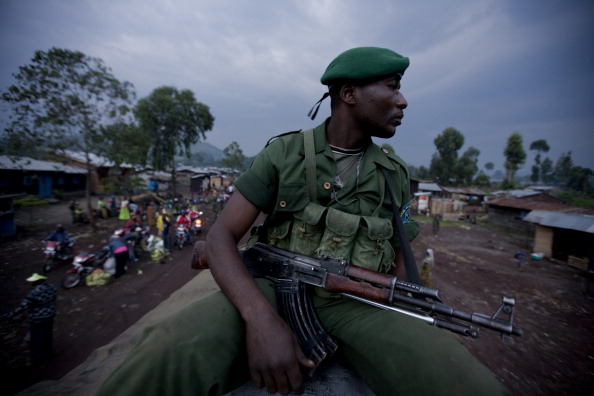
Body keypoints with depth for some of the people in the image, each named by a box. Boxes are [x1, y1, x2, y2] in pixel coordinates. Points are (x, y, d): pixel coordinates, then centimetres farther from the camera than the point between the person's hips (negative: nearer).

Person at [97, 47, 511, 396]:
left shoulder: (395, 175, 8)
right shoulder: (283, 154, -2)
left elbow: (397, 262, 15)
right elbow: (221, 236, -8)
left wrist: (410, 342, 1)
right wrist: (260, 317, -24)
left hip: (358, 304, 4)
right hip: (274, 288, -2)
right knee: (164, 360, -31)